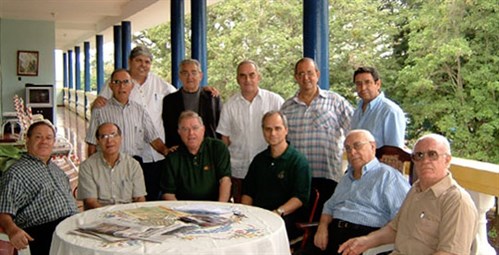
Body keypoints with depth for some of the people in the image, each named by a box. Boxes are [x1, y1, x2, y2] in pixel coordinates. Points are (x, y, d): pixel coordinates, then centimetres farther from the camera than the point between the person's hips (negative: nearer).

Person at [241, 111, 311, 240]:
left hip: (287, 218, -5)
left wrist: (278, 212, -20)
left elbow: (301, 197, -7)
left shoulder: (298, 160, 1)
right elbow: (248, 191, 22)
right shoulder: (259, 160, 21)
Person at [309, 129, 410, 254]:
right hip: (333, 232, 6)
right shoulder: (346, 178, 27)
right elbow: (330, 206, 29)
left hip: (365, 234, -6)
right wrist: (322, 227, 7)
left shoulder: (388, 175, 0)